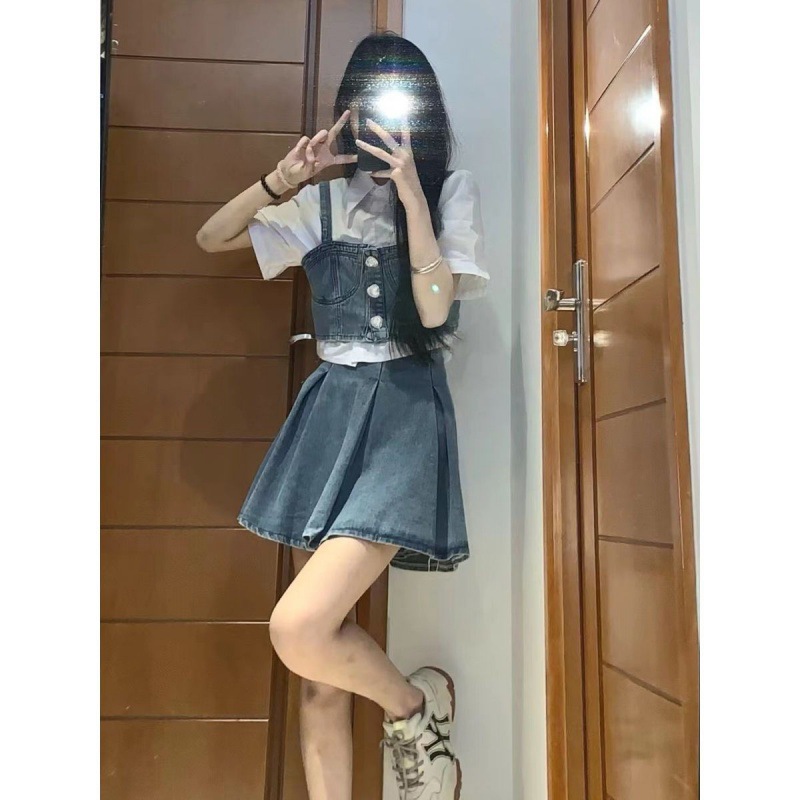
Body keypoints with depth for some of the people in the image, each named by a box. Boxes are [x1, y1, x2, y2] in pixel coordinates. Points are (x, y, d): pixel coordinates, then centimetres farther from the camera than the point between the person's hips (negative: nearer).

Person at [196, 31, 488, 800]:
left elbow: (434, 309, -9)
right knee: (318, 665, 4)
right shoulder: (327, 200, 15)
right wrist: (284, 176, 2)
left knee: (298, 629, -19)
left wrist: (411, 192, -12)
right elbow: (211, 237, 14)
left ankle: (415, 704, 12)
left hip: (404, 415, -4)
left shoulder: (452, 189, 5)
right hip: (329, 413, 5)